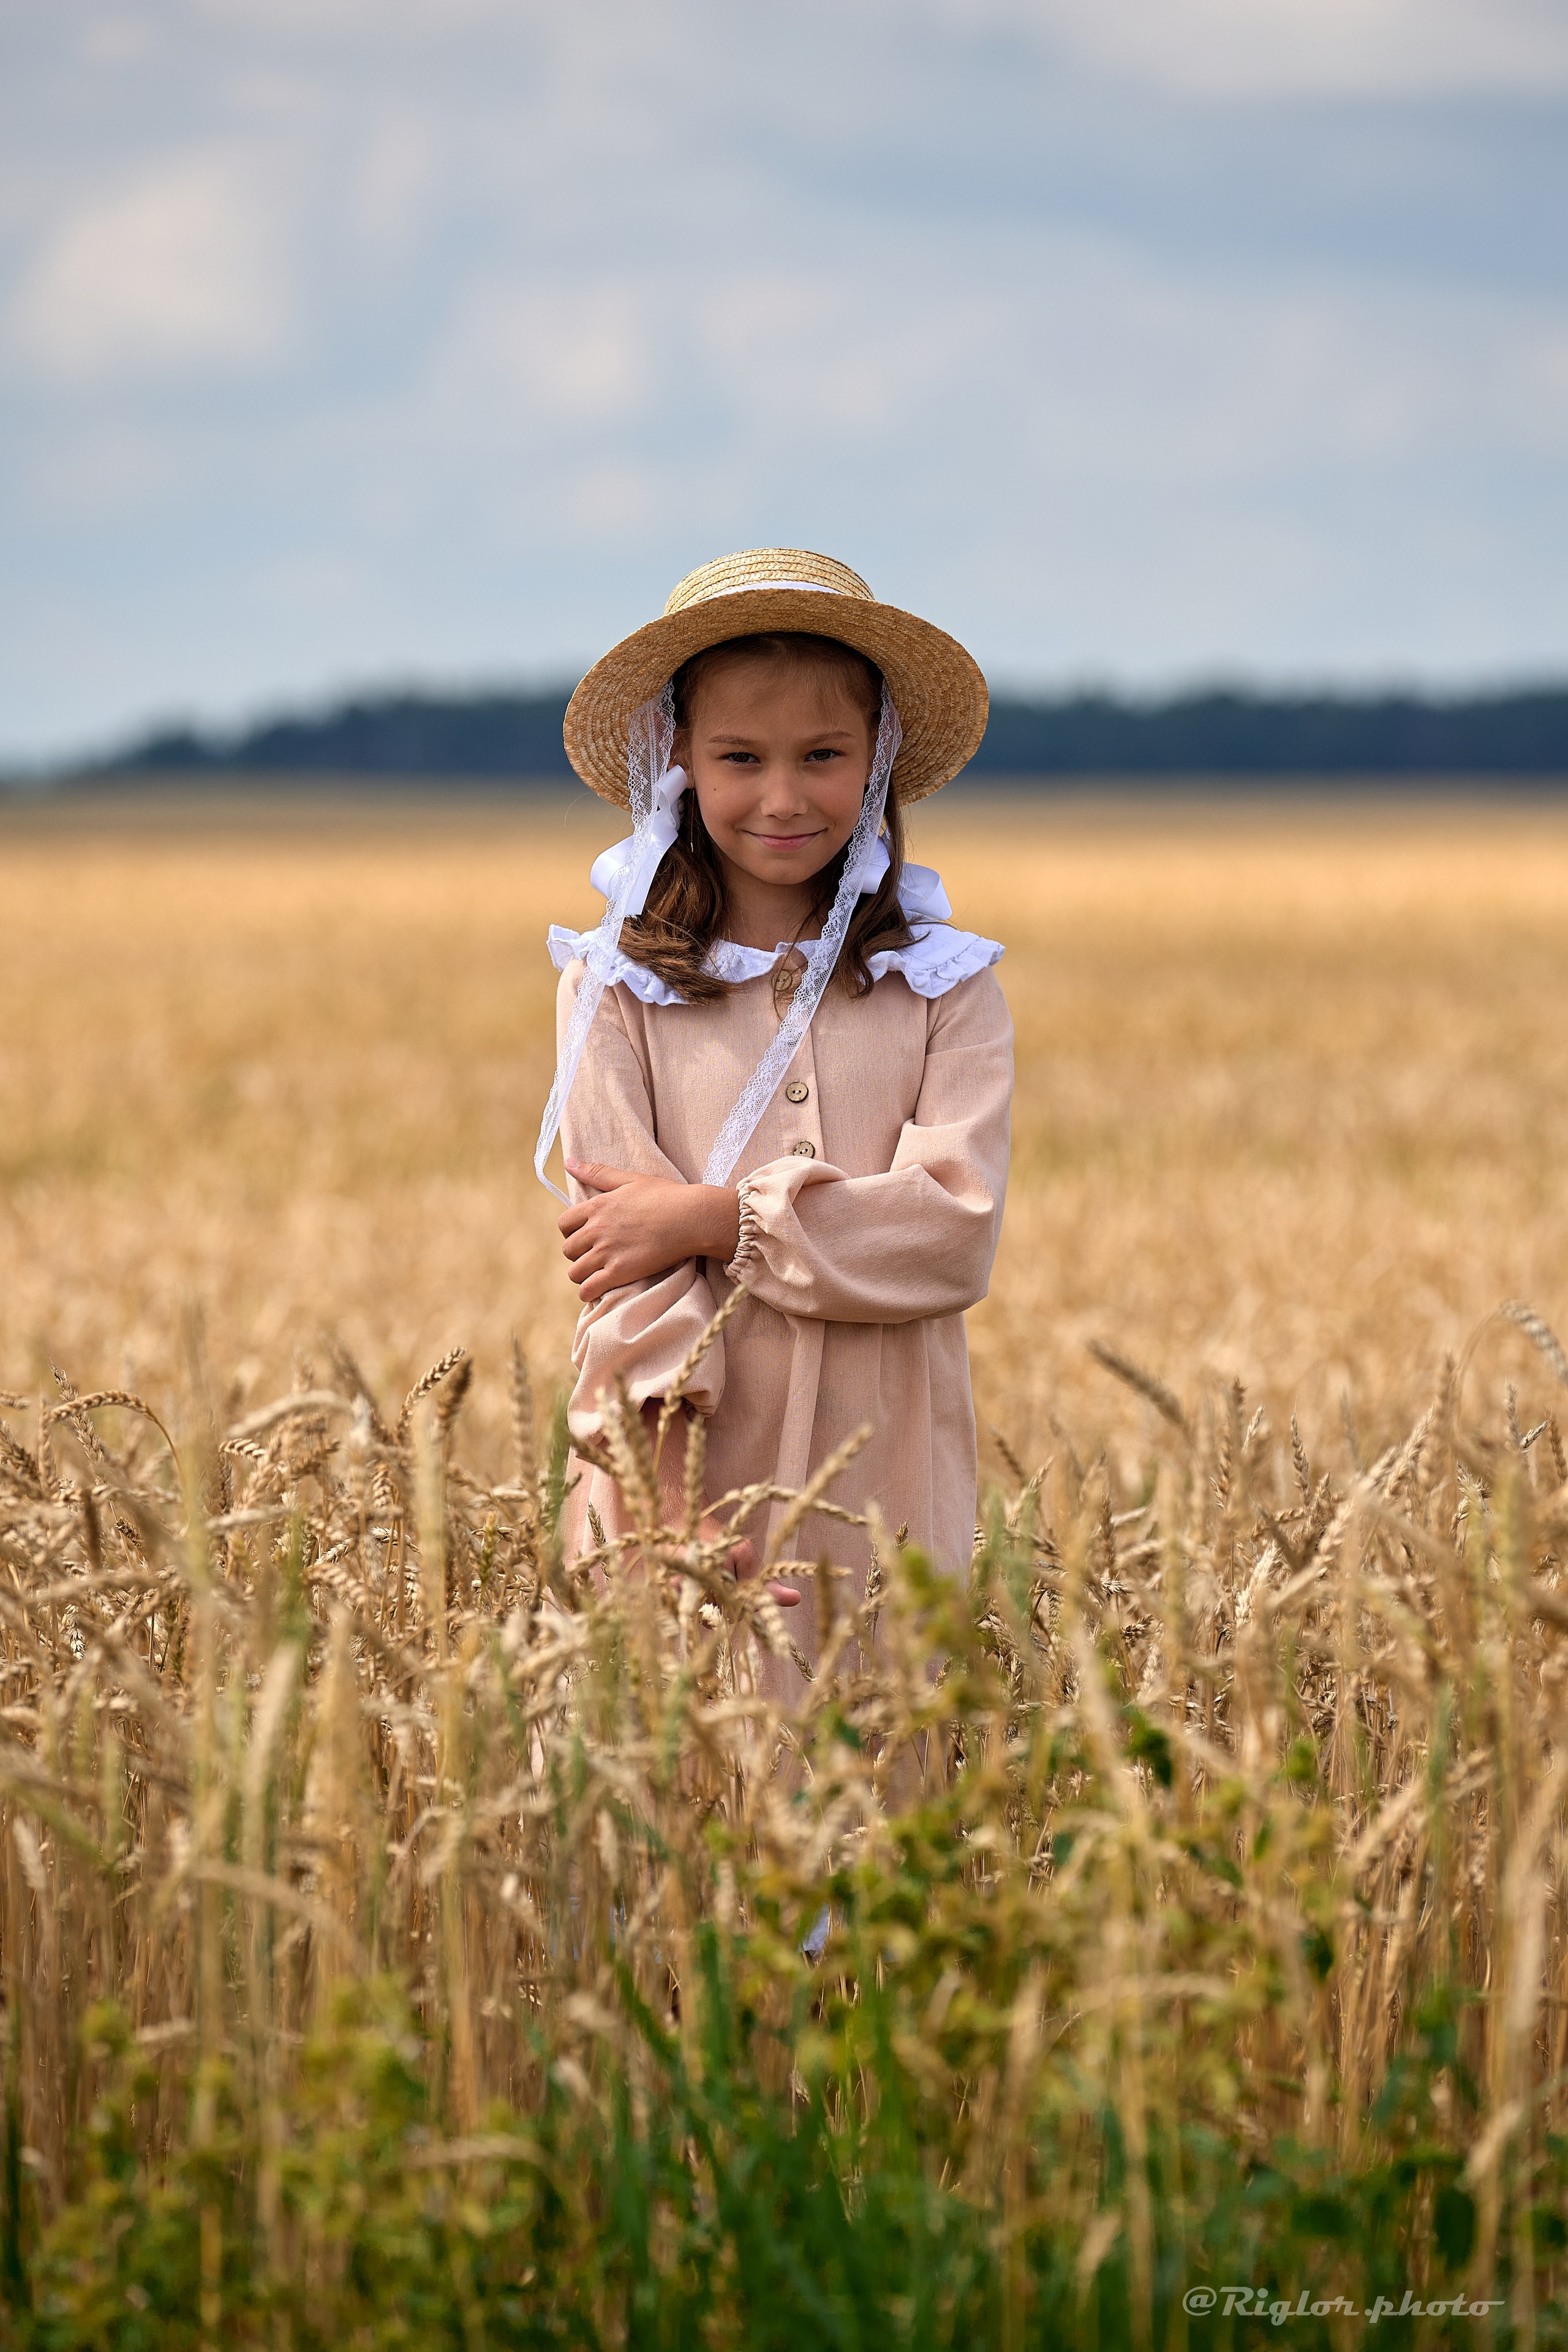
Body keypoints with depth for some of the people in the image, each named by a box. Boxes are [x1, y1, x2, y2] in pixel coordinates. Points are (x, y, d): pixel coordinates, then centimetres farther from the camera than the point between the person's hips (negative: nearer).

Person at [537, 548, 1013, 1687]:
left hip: (885, 1502, 1)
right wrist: (678, 1502, -19)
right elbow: (626, 1271, -7)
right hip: (678, 1491, -1)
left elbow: (957, 1236, -7)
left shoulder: (945, 991, 6)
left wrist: (715, 1217, -14)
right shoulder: (617, 989, 3)